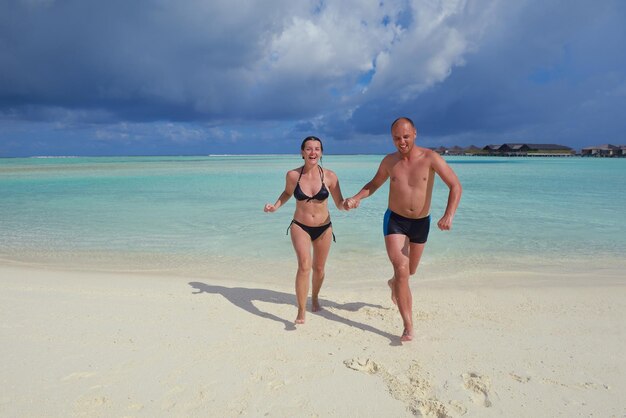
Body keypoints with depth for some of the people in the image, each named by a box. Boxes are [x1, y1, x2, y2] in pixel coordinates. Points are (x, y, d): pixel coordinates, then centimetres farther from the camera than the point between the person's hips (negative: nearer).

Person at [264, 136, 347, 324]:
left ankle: (315, 297, 45)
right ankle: (301, 312, -9)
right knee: (304, 265, -20)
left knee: (318, 268, 15)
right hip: (300, 226, -1)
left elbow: (339, 204, -3)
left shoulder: (330, 176, -11)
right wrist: (275, 206, -3)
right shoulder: (293, 175, -9)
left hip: (323, 228, 2)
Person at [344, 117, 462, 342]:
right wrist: (356, 198, -6)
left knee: (410, 271, 20)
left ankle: (394, 283, 56)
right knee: (401, 269, -16)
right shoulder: (389, 161, -4)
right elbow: (374, 184, 13)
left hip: (421, 222, 1)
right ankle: (408, 326, -9)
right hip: (395, 220, 0)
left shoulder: (430, 157, -13)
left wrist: (449, 215, -30)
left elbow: (456, 186, -15)